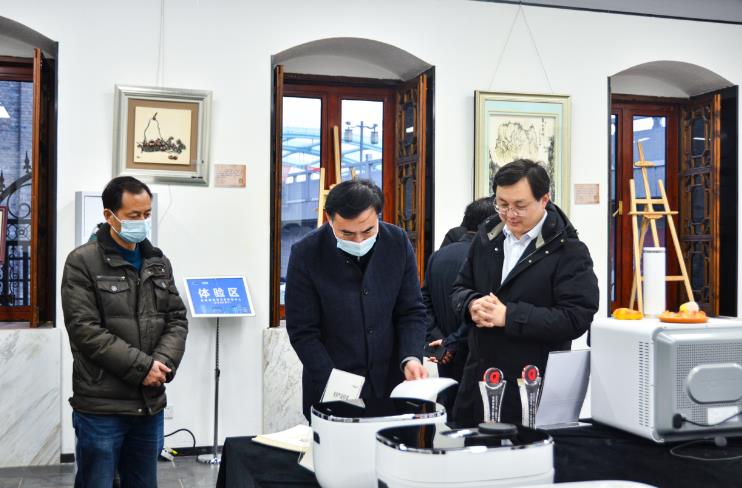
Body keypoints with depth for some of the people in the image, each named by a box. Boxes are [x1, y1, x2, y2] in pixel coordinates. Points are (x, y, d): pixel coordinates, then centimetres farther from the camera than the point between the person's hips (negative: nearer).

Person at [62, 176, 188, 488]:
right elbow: (85, 330, -14)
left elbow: (177, 320, 9)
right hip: (101, 406, -5)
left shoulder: (159, 262, 11)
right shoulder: (82, 262, -6)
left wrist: (164, 363, -10)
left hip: (150, 403, 5)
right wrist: (142, 367, -17)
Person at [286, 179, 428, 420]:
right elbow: (303, 332, -11)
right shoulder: (306, 254, -14)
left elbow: (411, 312, 0)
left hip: (390, 385, 3)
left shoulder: (398, 242, -6)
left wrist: (411, 358, -17)